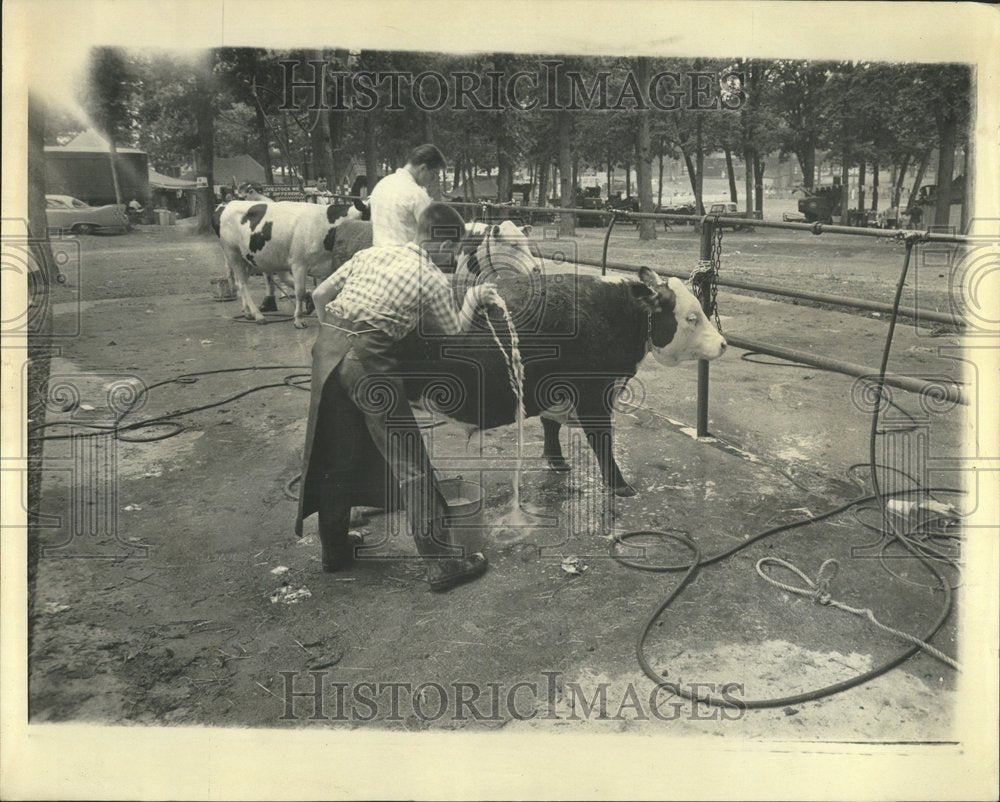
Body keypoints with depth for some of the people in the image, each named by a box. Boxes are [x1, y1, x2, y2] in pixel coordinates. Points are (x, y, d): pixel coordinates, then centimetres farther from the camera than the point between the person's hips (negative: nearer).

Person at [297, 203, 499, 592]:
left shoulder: (371, 252, 17)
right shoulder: (433, 280, 2)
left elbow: (319, 294, 19)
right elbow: (454, 331, 16)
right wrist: (473, 298, 31)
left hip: (326, 349, 6)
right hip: (368, 361, -6)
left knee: (335, 455, 19)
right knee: (410, 464, 3)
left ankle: (334, 549, 33)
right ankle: (442, 562, 8)